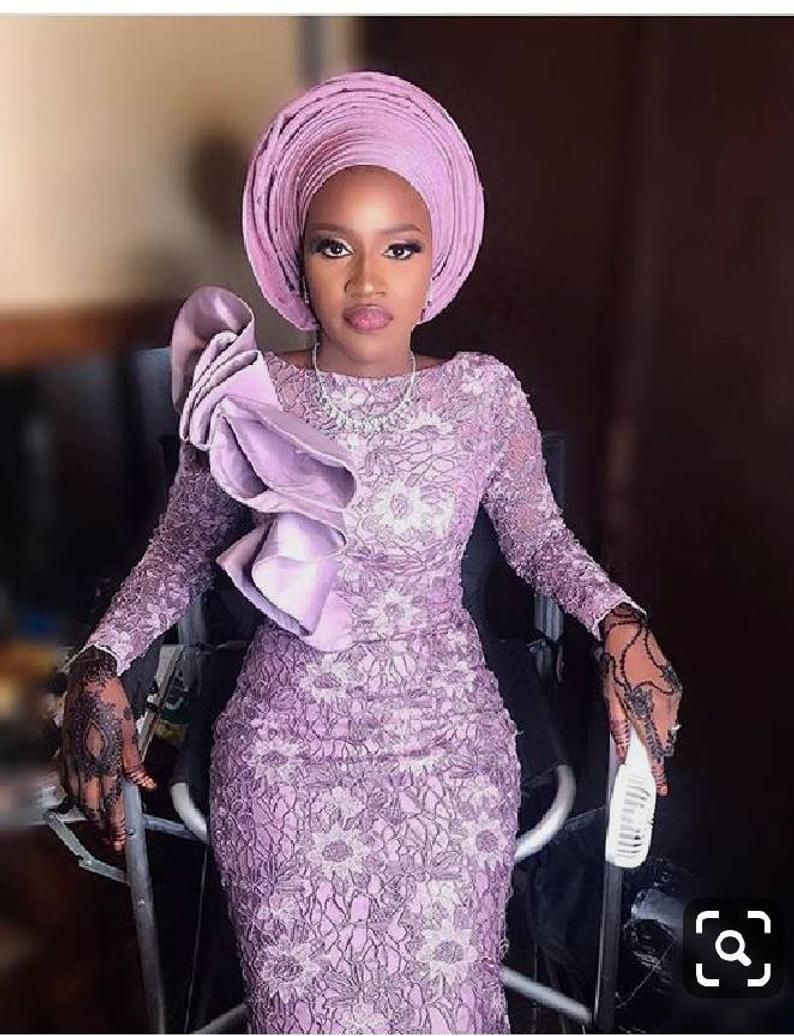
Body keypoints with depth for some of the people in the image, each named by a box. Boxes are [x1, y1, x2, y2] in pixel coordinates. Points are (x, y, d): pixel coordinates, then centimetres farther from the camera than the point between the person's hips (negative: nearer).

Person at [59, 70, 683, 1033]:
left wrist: (618, 621, -14)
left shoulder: (485, 397, -9)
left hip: (449, 744, 0)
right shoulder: (243, 403, -9)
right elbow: (179, 551, 2)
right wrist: (99, 664, -13)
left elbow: (538, 537, 4)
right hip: (286, 750, 1)